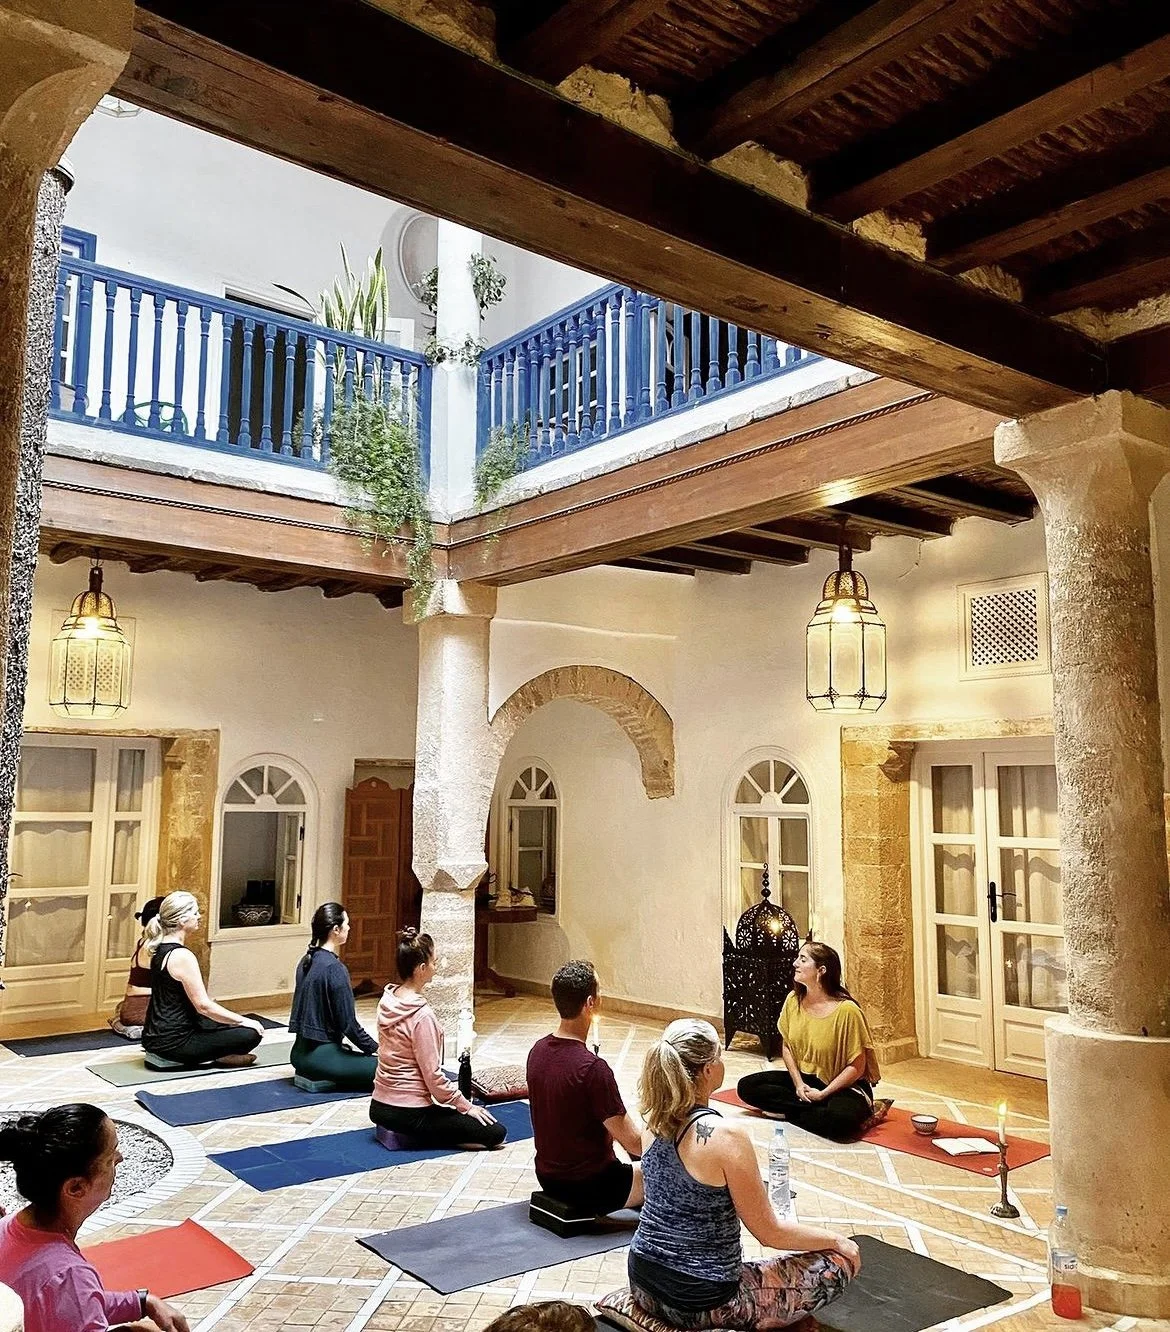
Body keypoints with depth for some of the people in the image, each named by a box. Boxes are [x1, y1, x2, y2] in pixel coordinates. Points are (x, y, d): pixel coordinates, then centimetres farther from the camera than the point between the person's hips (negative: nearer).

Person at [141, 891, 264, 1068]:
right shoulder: (182, 956, -20)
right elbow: (203, 1006, -20)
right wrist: (244, 1021, -10)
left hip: (155, 1037, 9)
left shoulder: (160, 948, 8)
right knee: (251, 1034, -8)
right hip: (173, 1044, -9)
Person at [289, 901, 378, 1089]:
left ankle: (309, 1073, 15)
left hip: (301, 1052, 9)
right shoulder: (334, 968, -20)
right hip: (321, 1056, -9)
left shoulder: (307, 961, 7)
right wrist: (376, 1048, -5)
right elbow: (348, 1022, -19)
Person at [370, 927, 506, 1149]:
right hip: (408, 1112, -9)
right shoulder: (422, 1015, -23)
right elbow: (433, 1076, -20)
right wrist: (466, 1106, -7)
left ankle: (395, 1132, 13)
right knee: (495, 1132, -6)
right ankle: (409, 1137, -4)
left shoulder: (386, 1001, 1)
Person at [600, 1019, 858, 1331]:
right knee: (843, 1261, 4)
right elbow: (770, 1233, -13)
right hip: (702, 1302, -7)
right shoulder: (726, 1135, -24)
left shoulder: (654, 1124, -3)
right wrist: (836, 1240, 2)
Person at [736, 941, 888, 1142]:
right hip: (803, 1078, 8)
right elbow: (787, 1047, 8)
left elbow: (856, 1067, -16)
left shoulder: (846, 1010, -21)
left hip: (843, 1085, -8)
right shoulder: (793, 1000, -3)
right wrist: (798, 1084, -7)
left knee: (840, 1119, -42)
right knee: (747, 1086, -12)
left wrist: (823, 1094, -18)